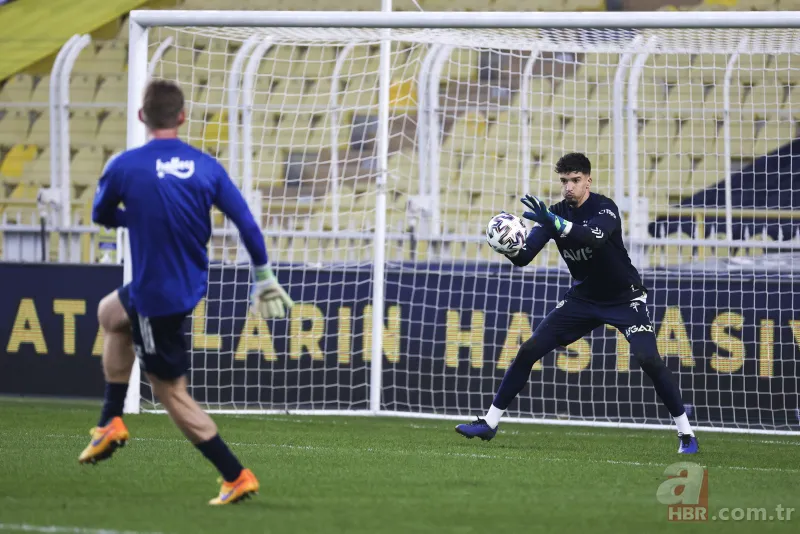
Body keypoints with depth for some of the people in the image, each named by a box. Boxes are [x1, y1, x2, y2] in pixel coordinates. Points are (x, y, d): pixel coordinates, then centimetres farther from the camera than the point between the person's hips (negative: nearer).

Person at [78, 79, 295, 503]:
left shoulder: (125, 166, -16)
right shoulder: (207, 166, -4)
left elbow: (101, 216, 2)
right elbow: (246, 223, -2)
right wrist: (264, 280, 10)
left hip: (155, 295, -7)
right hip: (192, 285, 7)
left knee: (172, 393, 6)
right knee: (110, 313, 32)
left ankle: (237, 477, 5)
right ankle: (111, 423, 30)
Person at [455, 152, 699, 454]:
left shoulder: (604, 208, -22)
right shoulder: (555, 213, -7)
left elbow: (595, 236, -45)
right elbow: (525, 257, -15)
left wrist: (556, 224, -61)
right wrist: (510, 249, -39)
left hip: (625, 299, -5)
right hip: (584, 298, 5)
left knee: (648, 359, -23)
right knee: (529, 351, -4)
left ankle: (685, 433, -9)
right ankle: (489, 423, 4)